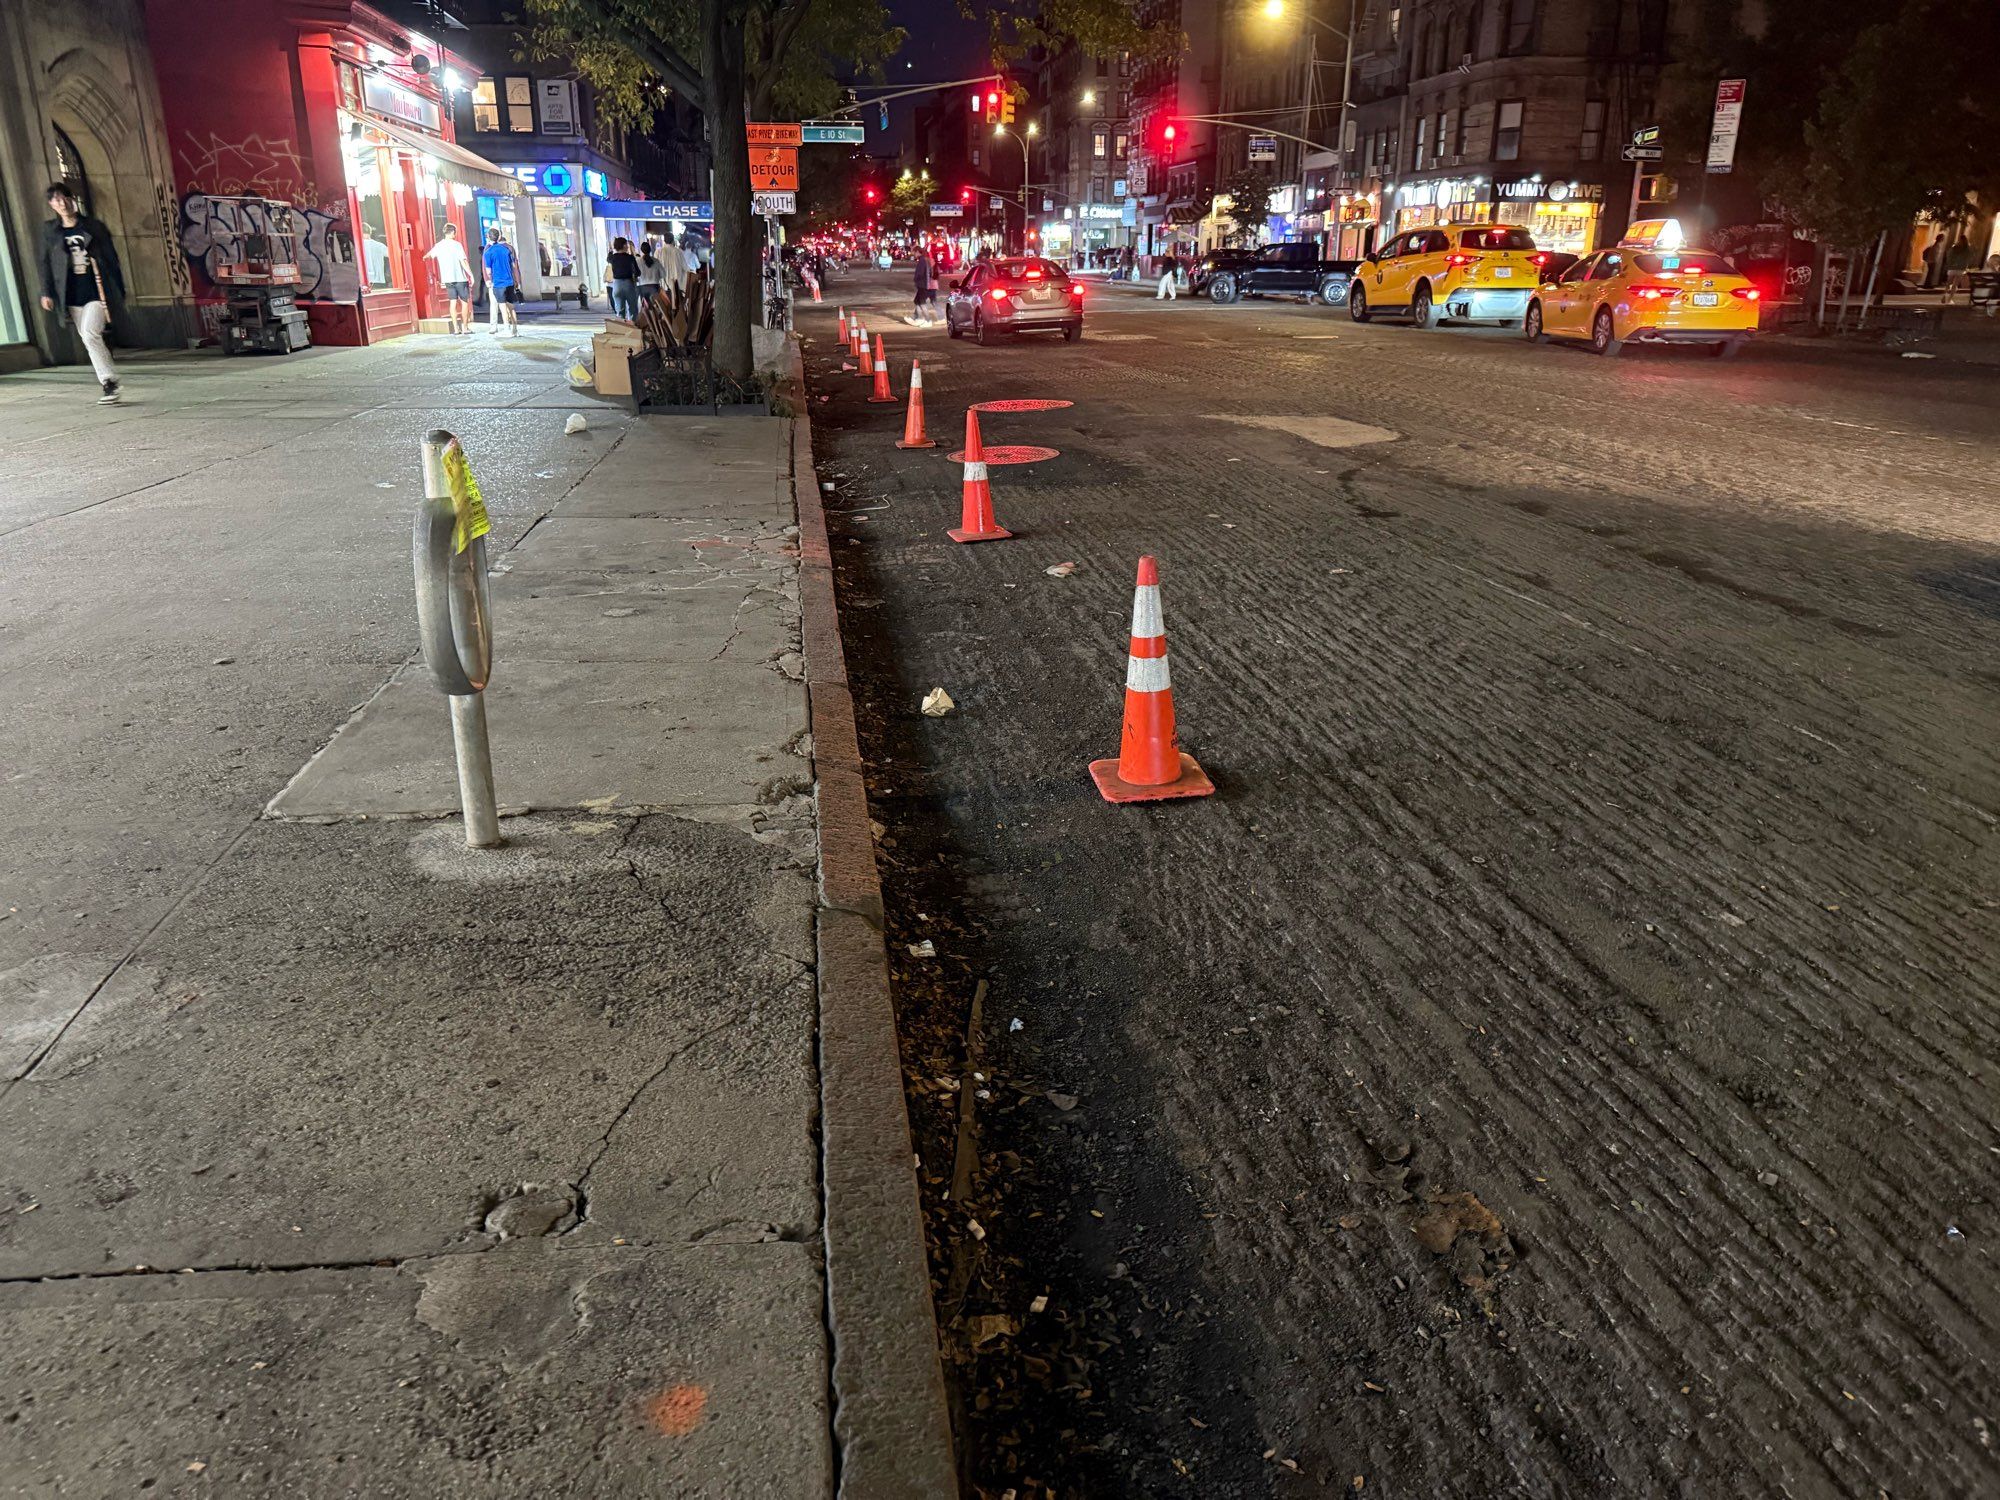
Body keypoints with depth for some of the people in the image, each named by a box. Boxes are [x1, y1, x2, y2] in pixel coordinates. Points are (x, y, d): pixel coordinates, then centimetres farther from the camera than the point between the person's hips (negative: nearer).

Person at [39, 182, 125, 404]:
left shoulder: (94, 226, 3)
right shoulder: (49, 230, 9)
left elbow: (111, 258, 5)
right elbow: (46, 263, 11)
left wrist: (119, 291, 3)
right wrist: (47, 292, 4)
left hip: (97, 291, -4)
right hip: (72, 296, 4)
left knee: (90, 334, -19)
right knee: (88, 338, 4)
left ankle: (109, 383, -15)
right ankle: (109, 381, 11)